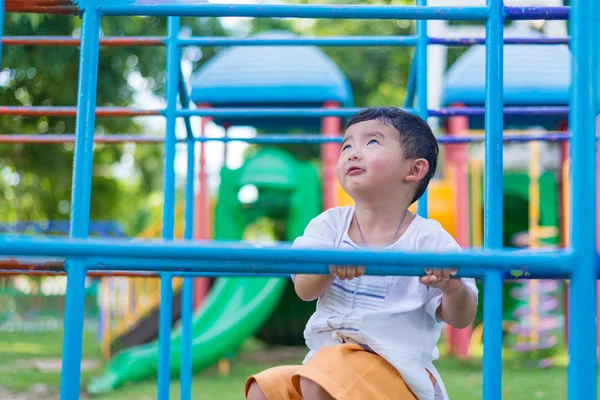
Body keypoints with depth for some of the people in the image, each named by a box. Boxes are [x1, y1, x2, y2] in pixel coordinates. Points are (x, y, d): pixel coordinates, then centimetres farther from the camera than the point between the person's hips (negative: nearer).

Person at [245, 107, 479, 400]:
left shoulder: (427, 239, -6)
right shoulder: (330, 224, 4)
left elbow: (460, 319, -5)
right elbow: (304, 290, -8)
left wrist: (453, 289, -28)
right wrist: (329, 265, -30)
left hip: (393, 369, -5)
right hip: (327, 358, 5)